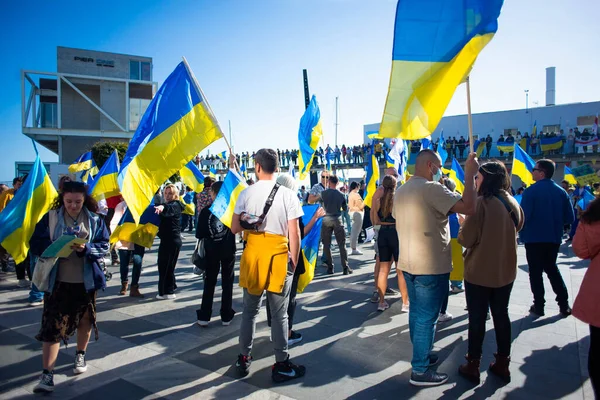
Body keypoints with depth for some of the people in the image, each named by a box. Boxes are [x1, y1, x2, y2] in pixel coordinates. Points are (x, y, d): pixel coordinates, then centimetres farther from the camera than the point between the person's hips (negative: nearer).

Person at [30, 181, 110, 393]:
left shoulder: (94, 220, -3)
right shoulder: (50, 217, -5)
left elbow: (104, 246, -5)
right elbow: (36, 245, -5)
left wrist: (86, 248, -24)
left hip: (85, 281, 2)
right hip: (57, 282, -1)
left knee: (85, 320, 18)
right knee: (52, 327, -3)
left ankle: (80, 356, 41)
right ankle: (47, 375, 4)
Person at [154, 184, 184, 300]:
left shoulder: (175, 205, -13)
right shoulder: (168, 205, 19)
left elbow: (169, 209, -39)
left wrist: (162, 207, -59)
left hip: (172, 240, -10)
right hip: (167, 239, 10)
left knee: (166, 265, -7)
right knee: (164, 264, 17)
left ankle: (168, 291, -1)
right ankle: (170, 287, 30)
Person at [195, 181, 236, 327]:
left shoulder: (205, 211, -8)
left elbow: (198, 234, -7)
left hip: (211, 251, 0)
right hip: (228, 251, 0)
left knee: (209, 283, 11)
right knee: (227, 283, 10)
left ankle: (204, 317, 11)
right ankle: (226, 316, 14)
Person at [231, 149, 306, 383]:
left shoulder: (246, 193, -2)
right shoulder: (287, 195, -8)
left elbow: (234, 228, 2)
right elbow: (294, 234, -8)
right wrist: (294, 262, 4)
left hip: (252, 255, 3)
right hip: (279, 256, -2)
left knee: (250, 311, 16)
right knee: (279, 315, 7)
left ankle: (244, 359, 26)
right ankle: (281, 365, 14)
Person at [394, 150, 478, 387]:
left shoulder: (401, 191, 10)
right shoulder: (430, 188, -18)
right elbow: (469, 208, -26)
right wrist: (470, 174, -18)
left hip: (408, 263, 9)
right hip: (431, 266, -9)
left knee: (417, 313, 18)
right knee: (426, 318, 0)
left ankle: (420, 356, 32)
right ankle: (420, 371, 8)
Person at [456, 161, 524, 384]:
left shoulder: (482, 202, -18)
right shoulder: (512, 204, 4)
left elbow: (467, 239, -19)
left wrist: (461, 232, 1)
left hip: (479, 272, -6)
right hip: (505, 271, 6)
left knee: (477, 318, 5)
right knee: (501, 316, 16)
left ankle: (472, 367, 15)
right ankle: (502, 364, 27)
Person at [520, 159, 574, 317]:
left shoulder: (531, 191, -14)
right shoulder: (561, 192, 1)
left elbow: (523, 216, -20)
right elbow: (569, 218, 1)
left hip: (534, 238, -5)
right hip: (554, 238, 5)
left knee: (536, 272, 7)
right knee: (551, 268, 20)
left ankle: (539, 306, 11)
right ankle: (564, 305, 18)